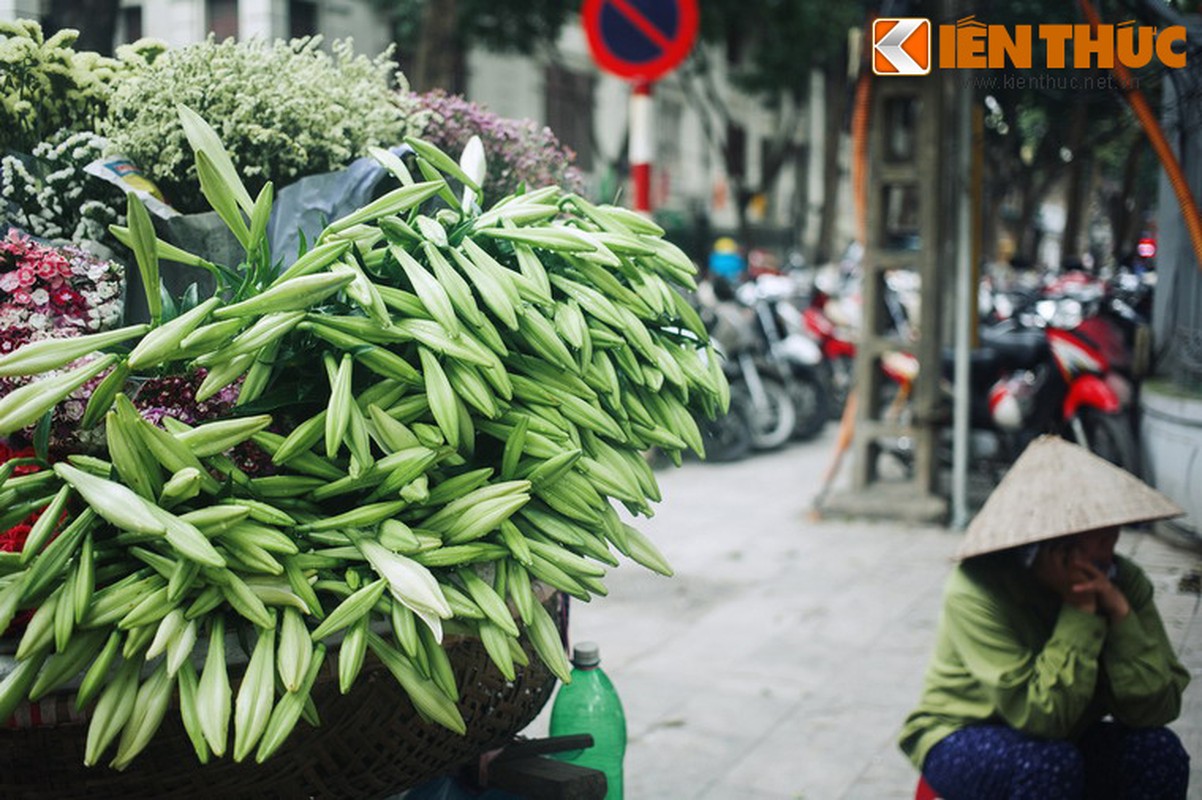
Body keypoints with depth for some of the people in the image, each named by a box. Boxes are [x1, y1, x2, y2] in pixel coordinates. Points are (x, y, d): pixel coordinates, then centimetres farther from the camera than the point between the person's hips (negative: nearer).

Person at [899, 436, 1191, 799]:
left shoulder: (1123, 581, -12)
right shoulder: (975, 593, -27)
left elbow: (1158, 710, -18)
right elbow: (1041, 717, -31)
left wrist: (1120, 613, -28)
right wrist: (1079, 611, -31)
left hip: (1066, 740, 5)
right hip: (961, 740, -5)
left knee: (1160, 749, -22)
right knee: (1050, 762, -35)